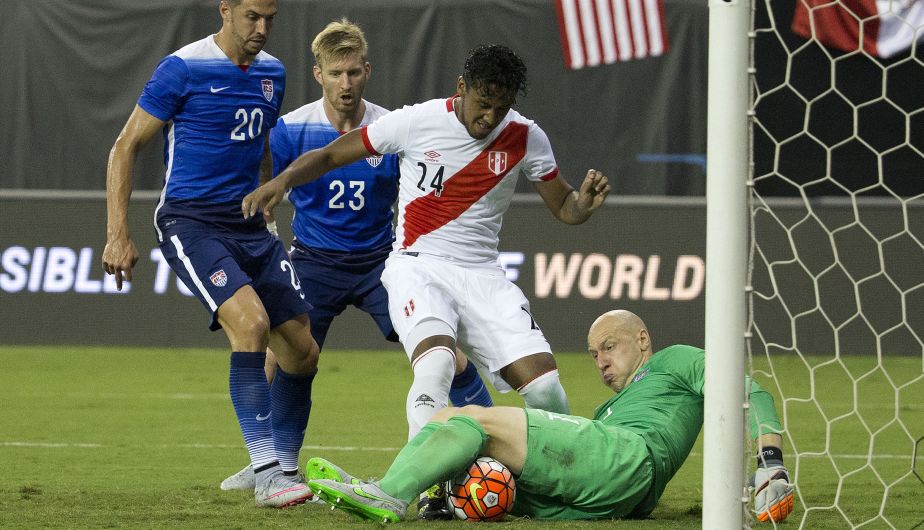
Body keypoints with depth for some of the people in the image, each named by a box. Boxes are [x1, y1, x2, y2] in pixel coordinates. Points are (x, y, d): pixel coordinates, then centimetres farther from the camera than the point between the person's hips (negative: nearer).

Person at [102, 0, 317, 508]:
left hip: (249, 227, 7)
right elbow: (126, 147, -6)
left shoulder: (271, 74, 10)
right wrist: (117, 235, -11)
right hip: (189, 223, -7)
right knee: (250, 321, -28)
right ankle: (265, 474, -26)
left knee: (302, 351, 1)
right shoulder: (183, 69, -10)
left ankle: (286, 471, 19)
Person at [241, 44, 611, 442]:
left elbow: (565, 209, 11)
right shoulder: (417, 122, -8)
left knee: (546, 389, -11)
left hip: (483, 276, 3)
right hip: (418, 268, -3)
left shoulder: (525, 138, 0)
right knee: (436, 363, -34)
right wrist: (282, 180, -16)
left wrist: (585, 203, -13)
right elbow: (329, 156, 2)